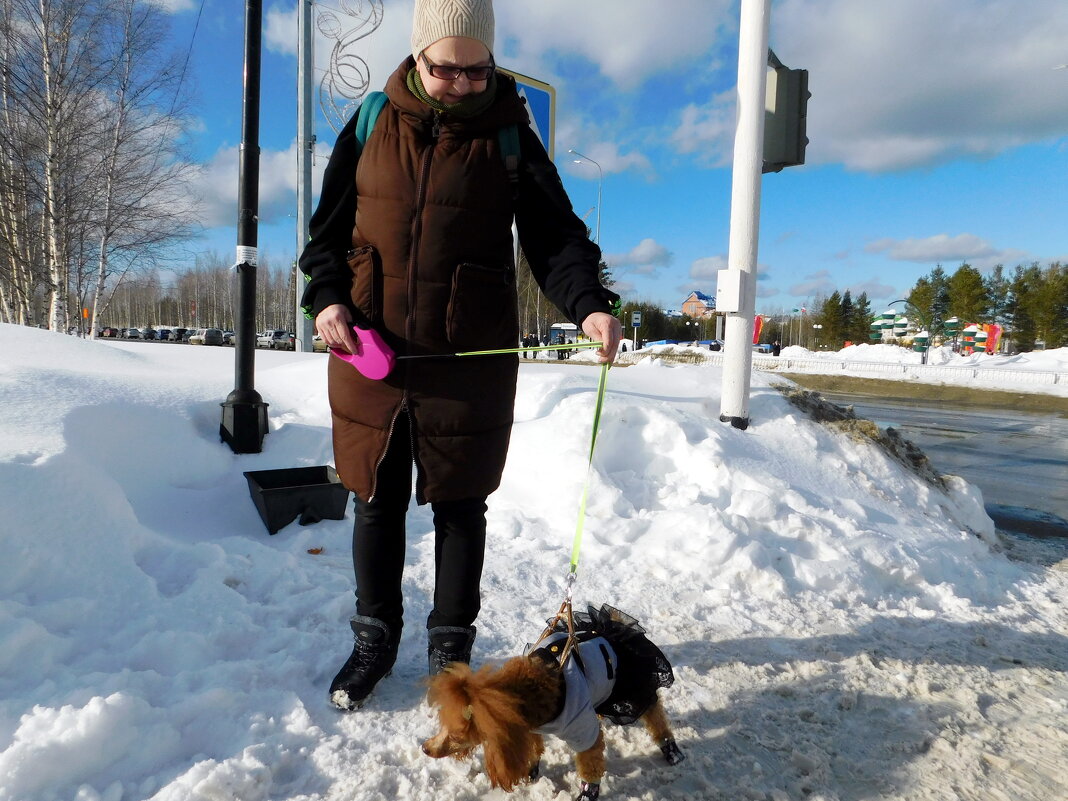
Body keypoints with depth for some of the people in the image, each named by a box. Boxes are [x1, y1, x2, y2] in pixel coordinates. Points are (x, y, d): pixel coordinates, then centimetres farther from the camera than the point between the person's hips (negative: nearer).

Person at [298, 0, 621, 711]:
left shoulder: (508, 136, 1)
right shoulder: (374, 122, 7)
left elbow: (556, 234, -5)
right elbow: (330, 224, 12)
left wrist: (589, 303, -23)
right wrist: (326, 297, -4)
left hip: (471, 359, -2)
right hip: (369, 350, 2)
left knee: (460, 504, 8)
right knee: (378, 499, 11)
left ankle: (451, 644, 28)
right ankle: (376, 635, 32)